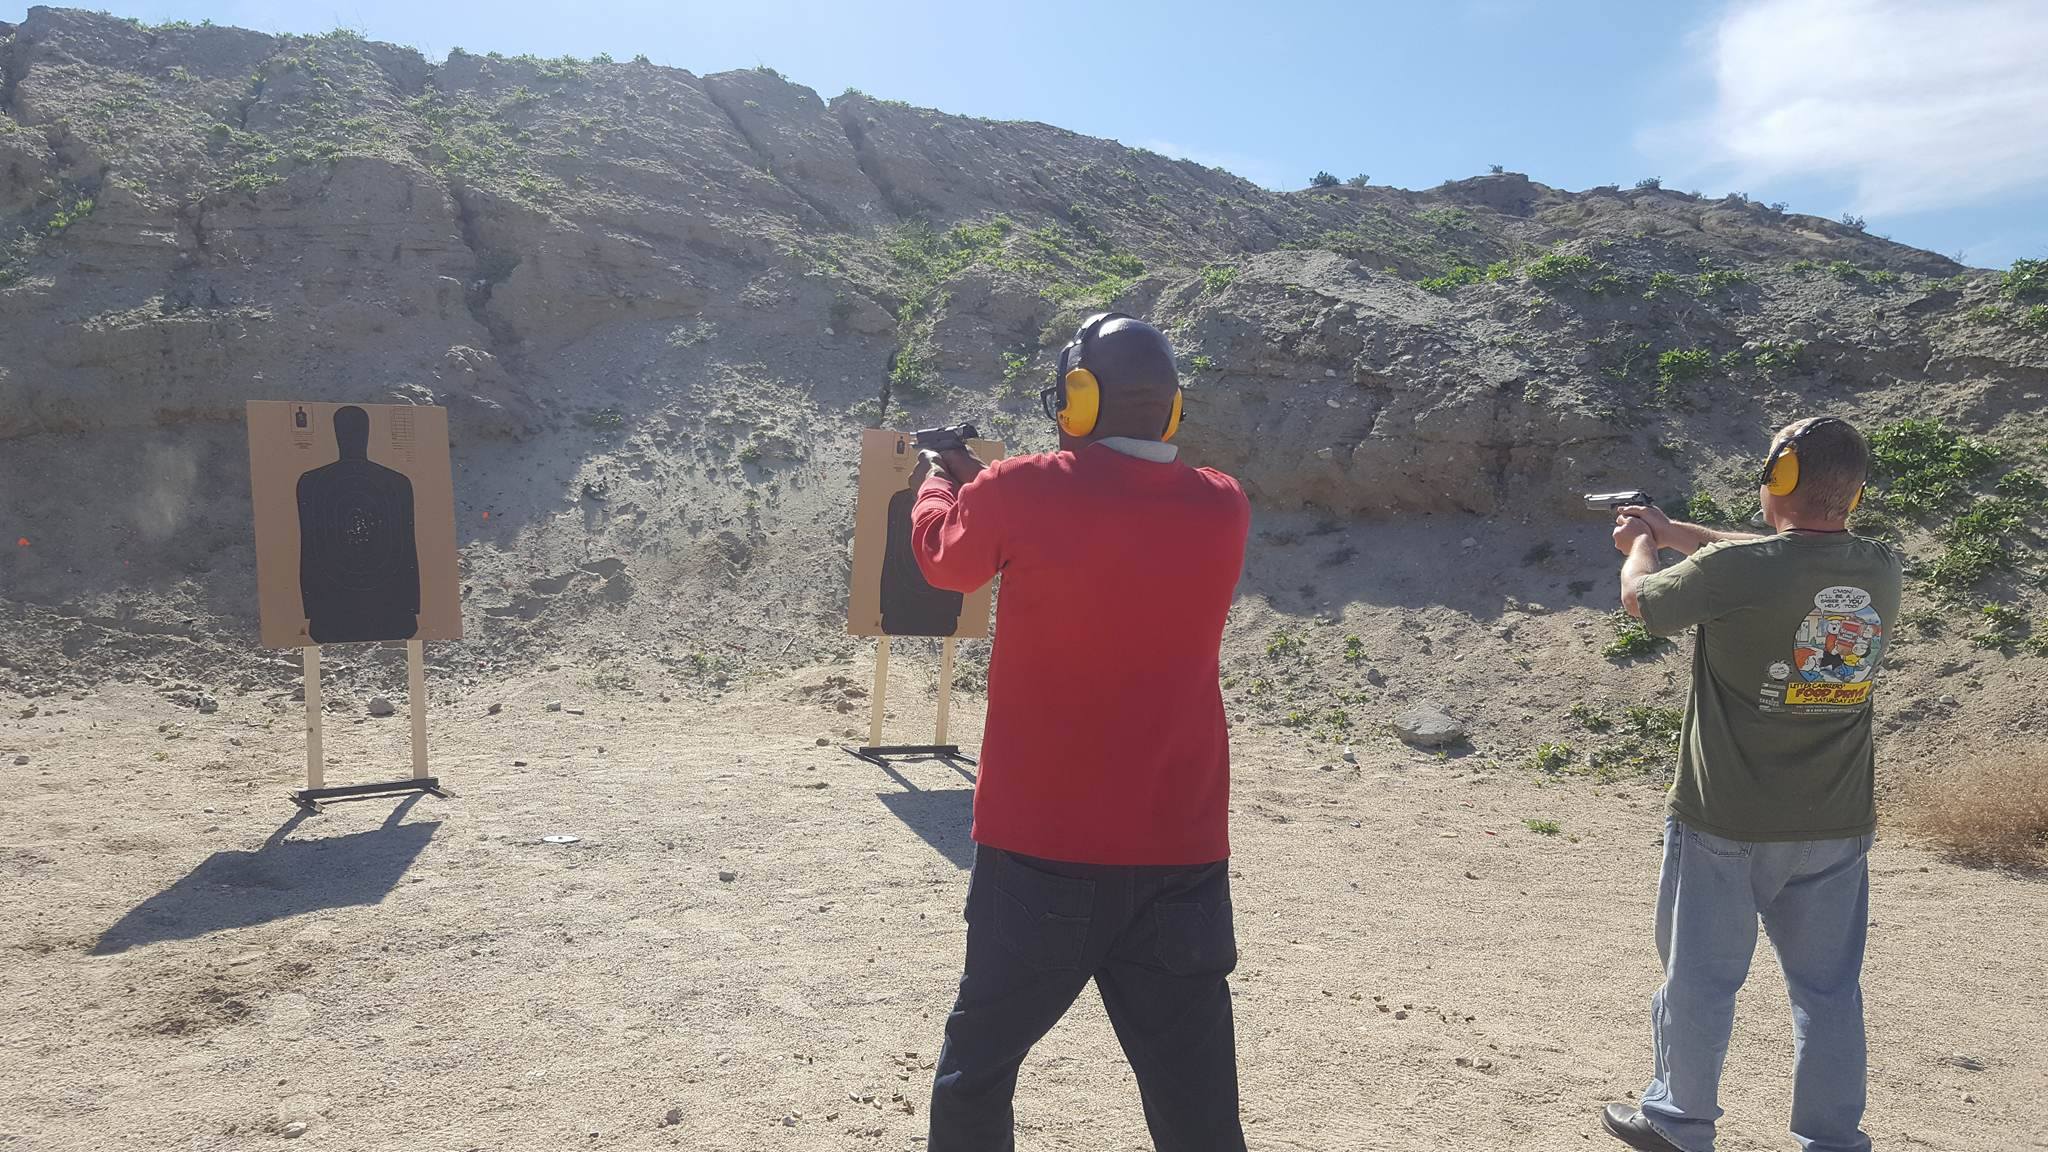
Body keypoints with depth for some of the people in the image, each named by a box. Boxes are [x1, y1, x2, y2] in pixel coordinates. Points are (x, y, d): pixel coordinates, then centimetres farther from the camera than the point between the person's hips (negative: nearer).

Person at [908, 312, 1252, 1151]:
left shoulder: (1024, 492, -10)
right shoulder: (1223, 509, 2)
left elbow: (945, 558, 11)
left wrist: (940, 479, 32)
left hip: (1043, 848, -3)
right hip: (1183, 855, 3)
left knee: (976, 1070, 18)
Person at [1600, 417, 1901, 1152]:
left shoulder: (1732, 571, -21)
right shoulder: (1881, 573, -3)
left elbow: (1641, 599, -2)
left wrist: (1642, 544, 20)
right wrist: (1670, 528, 23)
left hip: (1726, 824, -4)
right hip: (1836, 829, 5)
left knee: (1699, 980, 11)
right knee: (1829, 990, 15)